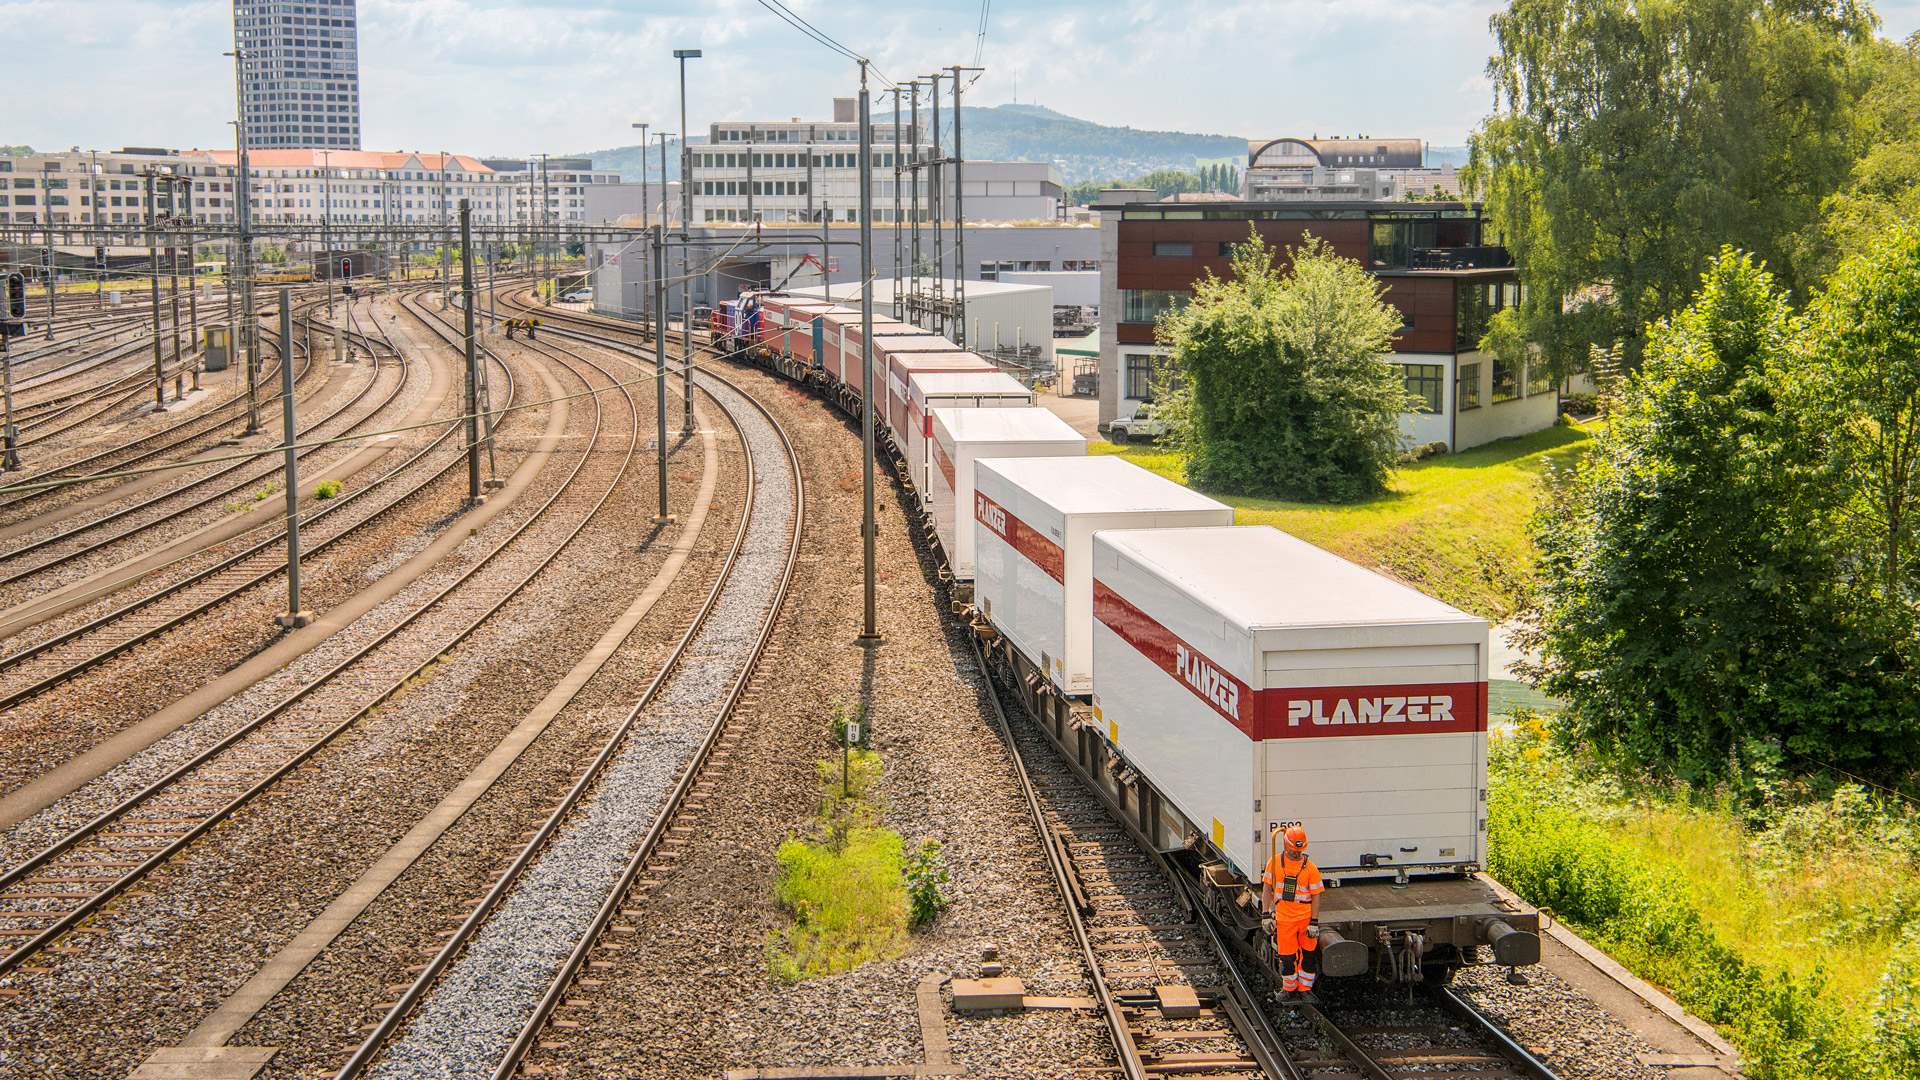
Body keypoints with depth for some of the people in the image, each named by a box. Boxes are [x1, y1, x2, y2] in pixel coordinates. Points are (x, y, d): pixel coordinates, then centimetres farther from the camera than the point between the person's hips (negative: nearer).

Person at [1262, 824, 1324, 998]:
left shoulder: (1310, 867, -6)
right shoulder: (1275, 862, 0)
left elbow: (1316, 896, -4)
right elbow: (1267, 888, 7)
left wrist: (1314, 923, -8)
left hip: (1306, 917, -1)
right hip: (1283, 917, 1)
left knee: (1308, 954, 7)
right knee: (1286, 955, 6)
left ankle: (1305, 988, 23)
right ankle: (1288, 988, 25)